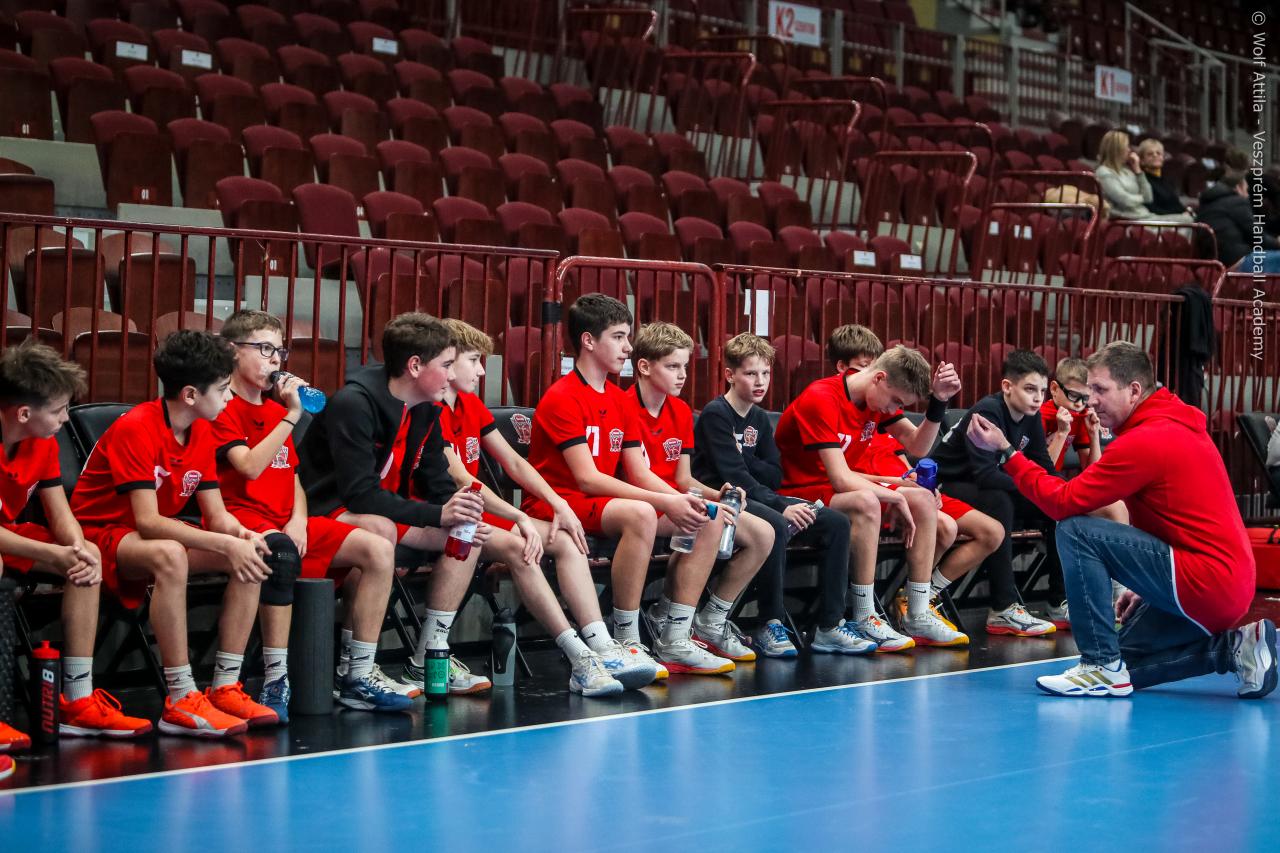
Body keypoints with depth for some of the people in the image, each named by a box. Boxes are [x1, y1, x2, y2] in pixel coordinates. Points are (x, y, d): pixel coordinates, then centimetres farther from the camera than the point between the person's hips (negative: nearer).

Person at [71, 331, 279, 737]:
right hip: (101, 534, -8)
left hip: (155, 536, 8)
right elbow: (148, 521, -30)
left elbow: (217, 515, 1)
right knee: (170, 556, -39)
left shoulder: (202, 432, 2)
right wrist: (225, 543, -36)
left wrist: (242, 535, -23)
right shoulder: (135, 429, -23)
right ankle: (181, 701, -36)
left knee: (250, 556, -12)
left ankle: (224, 687, -11)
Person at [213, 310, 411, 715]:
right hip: (242, 516, -8)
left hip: (289, 524, 8)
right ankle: (276, 679, -38)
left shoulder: (277, 411, 23)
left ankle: (359, 677, -6)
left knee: (379, 549, -9)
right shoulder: (224, 408, -3)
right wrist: (292, 416, -16)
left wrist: (299, 520, 0)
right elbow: (250, 467, -17)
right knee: (280, 548, -43)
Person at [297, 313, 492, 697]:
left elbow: (439, 484, 8)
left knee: (469, 533, -4)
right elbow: (360, 494, -31)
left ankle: (427, 660, -2)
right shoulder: (354, 403, -25)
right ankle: (352, 669, -32)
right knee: (380, 529, -39)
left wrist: (463, 515, -15)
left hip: (386, 509, 9)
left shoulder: (426, 409, 3)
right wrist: (437, 514, -34)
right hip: (327, 510, -9)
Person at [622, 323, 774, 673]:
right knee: (709, 522, -35)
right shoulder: (626, 408, -13)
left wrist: (716, 494, -10)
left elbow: (683, 478, 12)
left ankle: (710, 626, 13)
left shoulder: (681, 411, 13)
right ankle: (674, 642, -33)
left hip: (675, 501, 9)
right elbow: (640, 476, -22)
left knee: (762, 534, -2)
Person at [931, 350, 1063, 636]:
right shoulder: (987, 412, -24)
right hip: (948, 487, -8)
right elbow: (985, 474, -35)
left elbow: (1045, 468, 2)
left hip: (987, 489, 8)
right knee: (998, 501, -36)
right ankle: (1003, 610, -35)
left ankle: (1060, 602, 0)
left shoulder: (1031, 417, -1)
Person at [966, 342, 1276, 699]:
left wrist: (1006, 452, -9)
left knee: (1075, 531, -13)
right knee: (1124, 666, 16)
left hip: (1204, 584, -10)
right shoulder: (1177, 425, 15)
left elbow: (1064, 502, -16)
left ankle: (1102, 665, -10)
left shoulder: (1146, 440, -16)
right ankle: (1233, 648, 8)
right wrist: (1148, 586, 18)